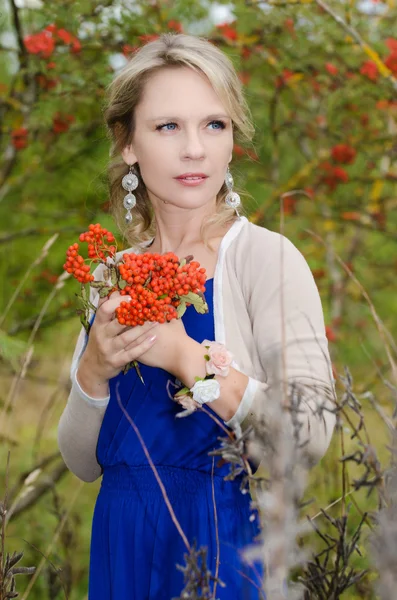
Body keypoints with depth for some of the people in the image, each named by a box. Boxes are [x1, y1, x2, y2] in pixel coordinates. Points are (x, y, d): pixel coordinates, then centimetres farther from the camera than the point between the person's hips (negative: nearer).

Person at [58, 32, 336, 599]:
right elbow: (84, 463, 7)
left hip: (228, 550, -5)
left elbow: (311, 435, -20)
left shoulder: (265, 257, -10)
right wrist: (94, 372, -11)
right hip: (122, 548, 5)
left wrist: (184, 356, -25)